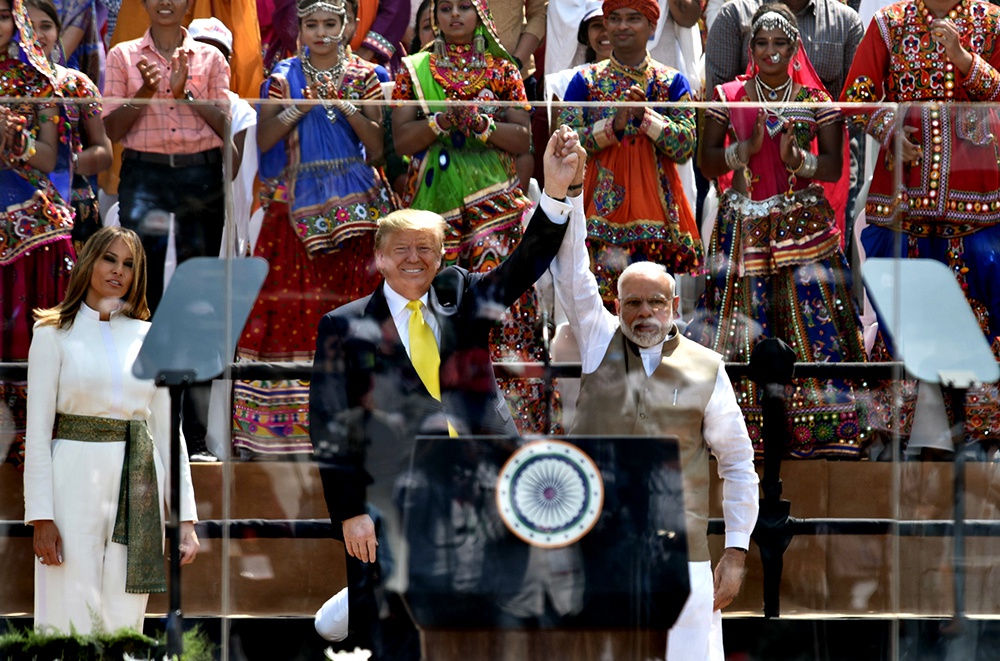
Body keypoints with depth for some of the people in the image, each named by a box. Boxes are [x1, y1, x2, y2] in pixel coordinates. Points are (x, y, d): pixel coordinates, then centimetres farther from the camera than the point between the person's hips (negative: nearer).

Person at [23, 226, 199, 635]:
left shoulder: (148, 337, 12)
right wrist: (41, 516, -10)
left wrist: (186, 516, 6)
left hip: (138, 485, 3)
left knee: (124, 626, 2)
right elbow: (37, 432, -2)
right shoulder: (54, 335, 2)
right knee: (72, 623, -6)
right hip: (77, 482, -3)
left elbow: (168, 431, 12)